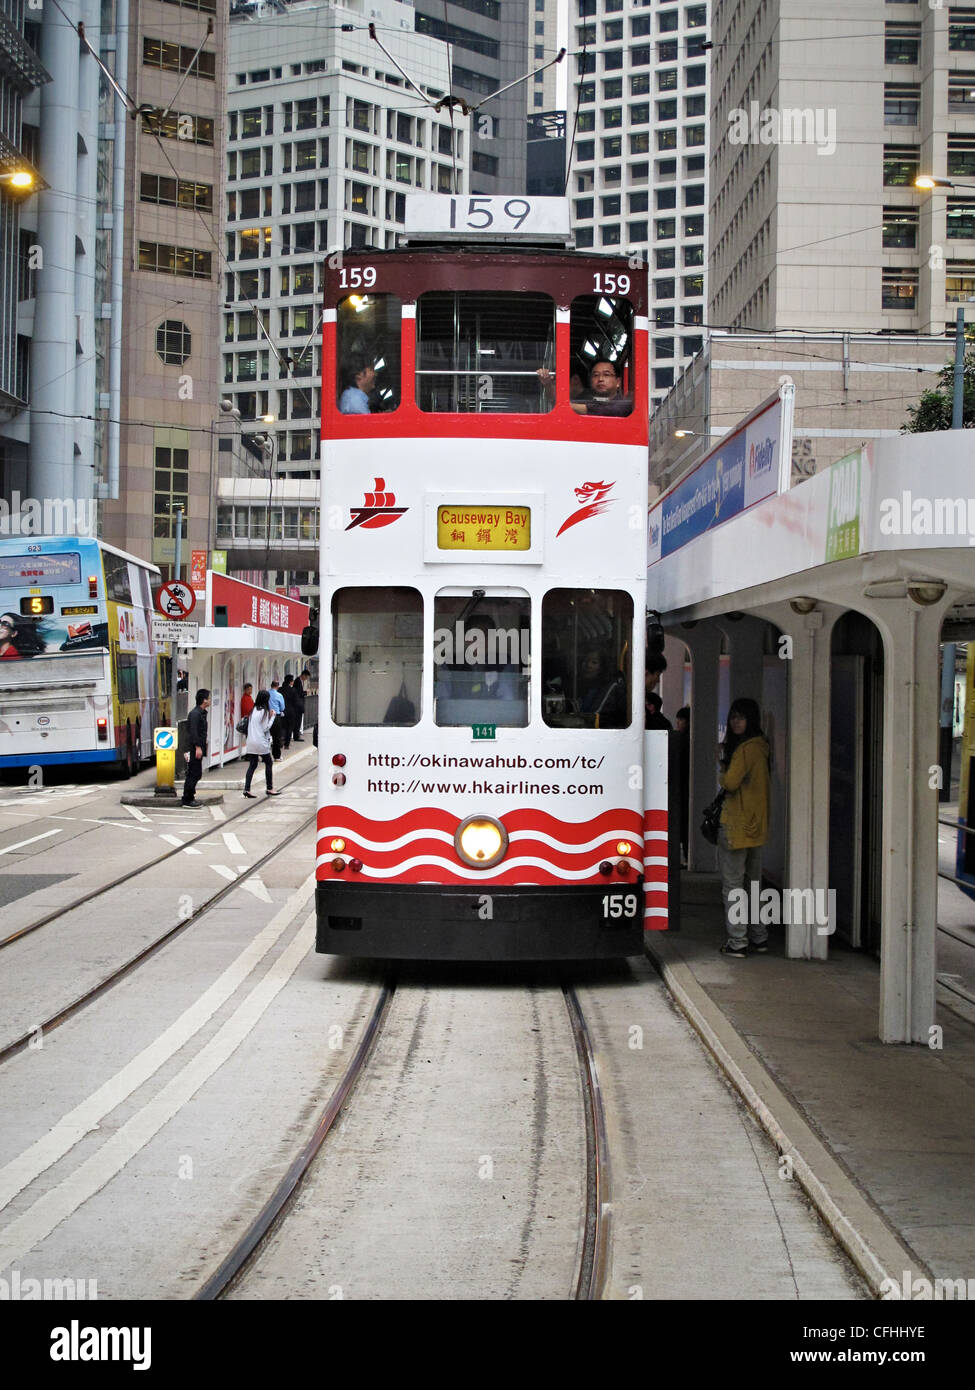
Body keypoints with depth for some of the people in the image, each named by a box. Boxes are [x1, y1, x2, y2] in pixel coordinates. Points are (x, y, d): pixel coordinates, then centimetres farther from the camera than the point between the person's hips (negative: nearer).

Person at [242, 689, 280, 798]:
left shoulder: (254, 710, 10)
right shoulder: (264, 711, -11)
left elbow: (250, 726, 13)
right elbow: (266, 728, -11)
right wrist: (272, 717, -2)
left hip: (251, 742, 6)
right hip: (261, 742, -6)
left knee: (252, 765, 7)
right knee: (268, 763, 9)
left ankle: (247, 789, -1)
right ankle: (269, 788, 13)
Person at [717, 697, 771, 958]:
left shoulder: (745, 749, -16)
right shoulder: (760, 748, 12)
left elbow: (730, 782, -24)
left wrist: (722, 773, -2)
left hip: (736, 826, -9)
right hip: (756, 826, 9)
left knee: (732, 885, -2)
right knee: (753, 884, 17)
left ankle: (737, 941, -1)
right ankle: (759, 938, 22)